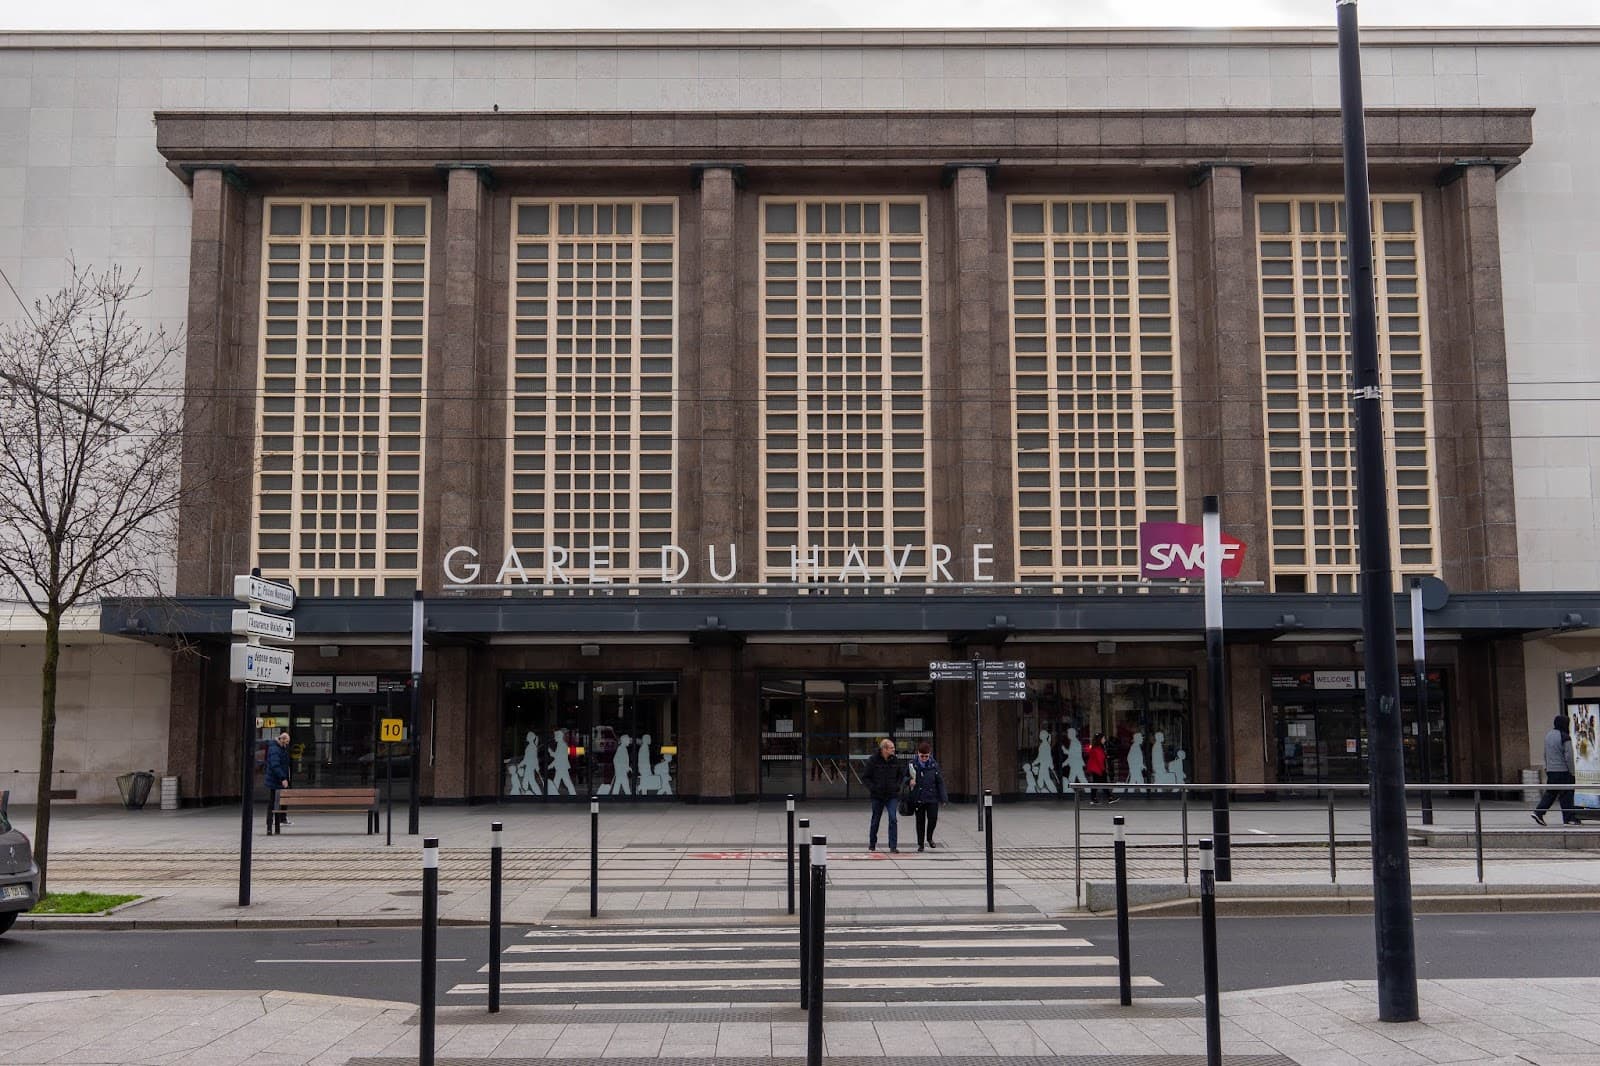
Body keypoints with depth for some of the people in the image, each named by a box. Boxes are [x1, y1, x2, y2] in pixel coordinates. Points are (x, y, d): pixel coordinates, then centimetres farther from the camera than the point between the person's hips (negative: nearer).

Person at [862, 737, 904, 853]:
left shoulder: (895, 761, 2)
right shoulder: (873, 760, -8)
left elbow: (901, 774, 19)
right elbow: (864, 777, -2)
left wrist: (897, 785, 5)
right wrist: (872, 788, -13)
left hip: (892, 796, 1)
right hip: (877, 796, -1)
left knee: (893, 819, -13)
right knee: (875, 821, 10)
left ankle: (893, 846, -10)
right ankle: (872, 845, 28)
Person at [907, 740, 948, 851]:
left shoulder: (934, 765, -1)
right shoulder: (913, 764, -3)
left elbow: (940, 782, 2)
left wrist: (943, 798, -1)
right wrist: (910, 781, -18)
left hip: (932, 797, 0)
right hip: (918, 798, 0)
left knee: (933, 819, -4)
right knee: (920, 821, 6)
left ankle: (929, 838, 24)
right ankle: (920, 844, 19)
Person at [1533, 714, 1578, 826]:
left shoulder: (1548, 735, 10)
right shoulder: (1565, 738, -14)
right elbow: (1569, 756, -16)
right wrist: (1572, 772, -9)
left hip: (1550, 770, 7)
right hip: (1563, 770, -7)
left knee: (1550, 793, 10)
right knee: (1566, 795, 1)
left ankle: (1538, 812, 0)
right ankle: (1568, 819, 5)